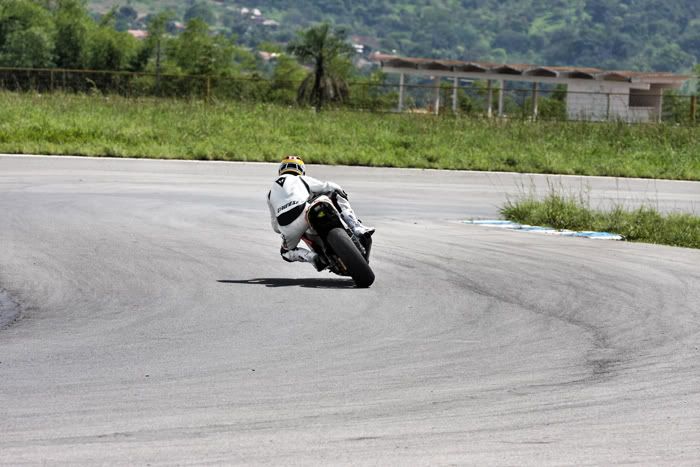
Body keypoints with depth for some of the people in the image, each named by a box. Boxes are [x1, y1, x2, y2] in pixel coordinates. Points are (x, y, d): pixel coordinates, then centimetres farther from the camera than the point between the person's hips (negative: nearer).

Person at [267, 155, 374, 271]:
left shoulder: (271, 193, 30)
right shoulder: (302, 180, 22)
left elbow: (276, 227, 29)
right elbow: (329, 187, 15)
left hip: (287, 228, 2)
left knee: (286, 252, 32)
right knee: (336, 195, 17)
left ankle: (312, 257, 1)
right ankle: (358, 228, -1)